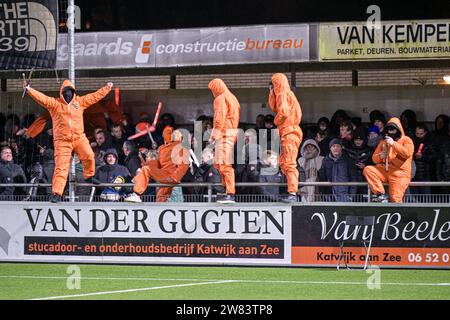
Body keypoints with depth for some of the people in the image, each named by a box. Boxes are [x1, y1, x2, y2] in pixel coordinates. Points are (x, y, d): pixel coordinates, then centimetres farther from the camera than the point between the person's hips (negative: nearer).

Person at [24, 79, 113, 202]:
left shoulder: (80, 102, 12)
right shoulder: (54, 103, 5)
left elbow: (95, 96, 18)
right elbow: (41, 97, -7)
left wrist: (108, 88, 20)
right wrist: (29, 89, -19)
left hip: (79, 137, 2)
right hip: (62, 140, -2)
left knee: (89, 156, -19)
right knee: (61, 166, -7)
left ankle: (89, 177, 10)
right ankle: (56, 193, -6)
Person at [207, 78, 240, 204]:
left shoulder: (220, 99, -7)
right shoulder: (232, 97, 22)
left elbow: (219, 119, -16)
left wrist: (213, 136, -16)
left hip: (224, 132, -10)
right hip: (233, 132, 10)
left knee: (225, 164, -12)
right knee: (218, 163, 15)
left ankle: (230, 195, -17)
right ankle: (227, 189, 12)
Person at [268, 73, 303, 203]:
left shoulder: (283, 94, -9)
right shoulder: (287, 94, 21)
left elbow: (283, 112, -22)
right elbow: (273, 108, 24)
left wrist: (277, 122, -6)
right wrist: (271, 93, 16)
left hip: (289, 131, -11)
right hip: (288, 132, 11)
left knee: (289, 163, -16)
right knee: (283, 162, 14)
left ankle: (292, 193, -22)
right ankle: (292, 191, 13)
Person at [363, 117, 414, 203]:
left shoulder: (406, 140, 6)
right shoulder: (383, 142, 19)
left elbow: (407, 153, -14)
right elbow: (374, 159, 17)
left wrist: (393, 144, -16)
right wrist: (380, 156, -7)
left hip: (399, 173, -4)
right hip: (384, 171, 4)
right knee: (367, 169, -21)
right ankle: (381, 194, -21)